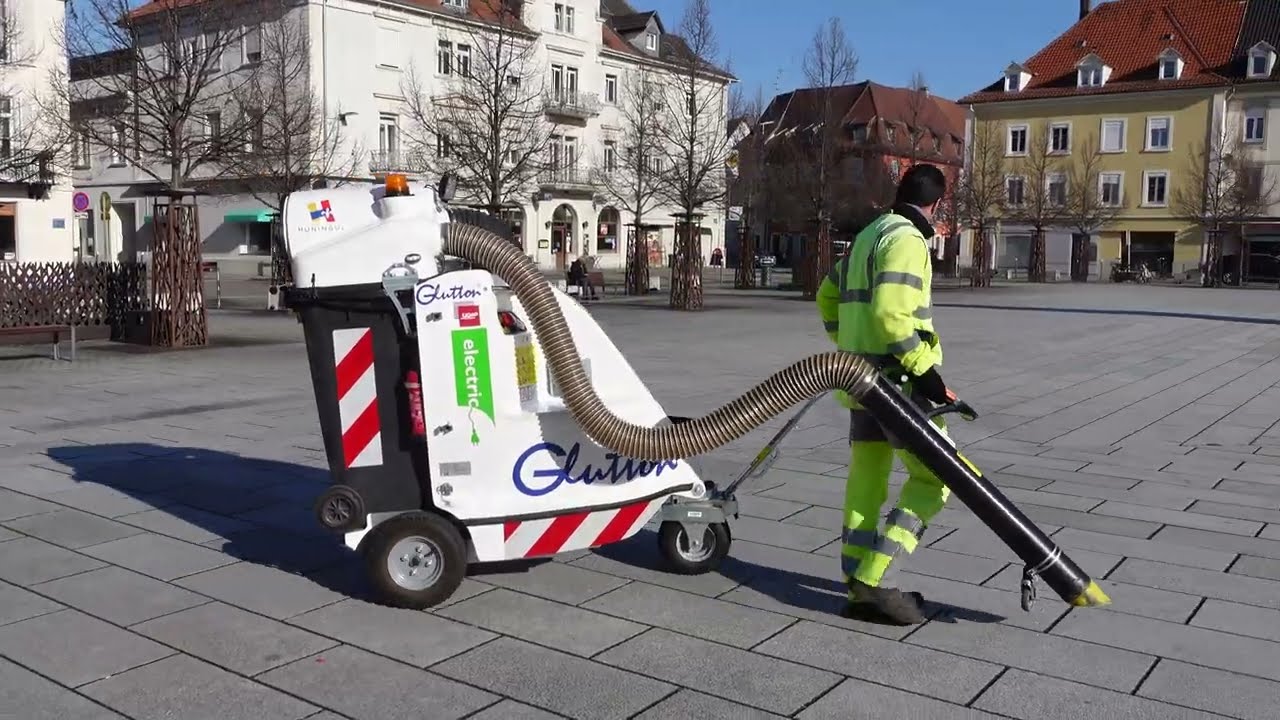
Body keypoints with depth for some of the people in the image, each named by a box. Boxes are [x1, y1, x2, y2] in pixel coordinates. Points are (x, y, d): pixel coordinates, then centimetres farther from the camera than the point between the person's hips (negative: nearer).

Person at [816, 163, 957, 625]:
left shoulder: (867, 237, 18)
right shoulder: (907, 240, -12)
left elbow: (827, 297, 26)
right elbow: (891, 313, -25)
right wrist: (924, 368, -21)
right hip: (898, 381, -9)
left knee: (866, 480, 10)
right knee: (933, 476, -4)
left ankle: (860, 587, 15)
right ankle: (872, 579, -7)